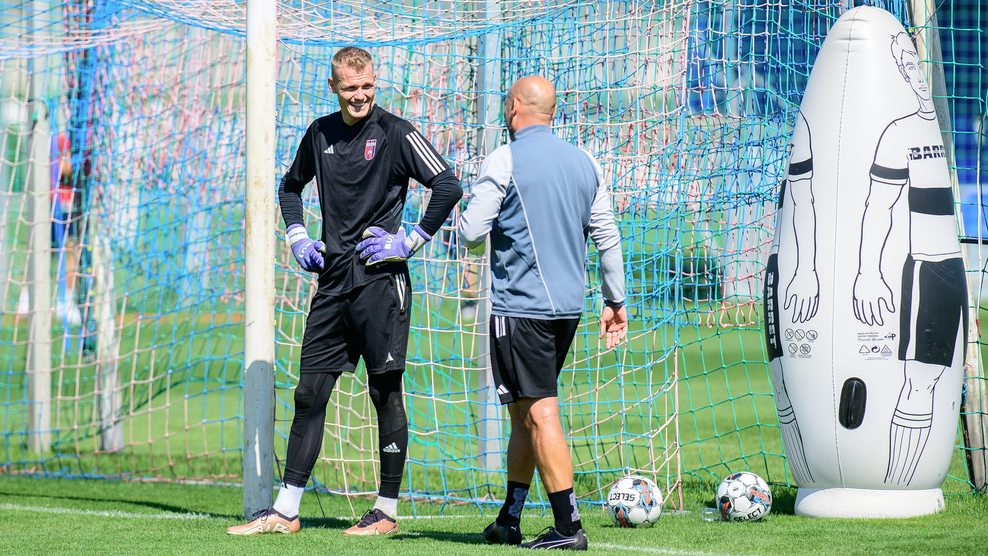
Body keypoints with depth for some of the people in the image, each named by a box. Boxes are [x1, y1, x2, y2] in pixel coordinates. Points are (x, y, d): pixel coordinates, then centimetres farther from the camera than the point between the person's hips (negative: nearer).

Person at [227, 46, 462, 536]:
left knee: (385, 392, -1)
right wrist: (297, 236, 15)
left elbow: (449, 186, -11)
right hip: (333, 278, 6)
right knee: (309, 393, 4)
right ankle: (285, 511, 6)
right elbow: (291, 186, 29)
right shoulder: (320, 133, 12)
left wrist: (411, 240, -11)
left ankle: (387, 510, 6)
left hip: (380, 277, -6)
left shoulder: (396, 133, -5)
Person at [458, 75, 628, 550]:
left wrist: (471, 233, 13)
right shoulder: (585, 163, 10)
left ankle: (568, 527, -10)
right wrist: (615, 301, 19)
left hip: (520, 306, -7)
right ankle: (508, 520, 22)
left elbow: (470, 233, -10)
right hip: (568, 305, 7)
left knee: (539, 414, -6)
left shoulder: (505, 161, -9)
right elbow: (607, 237, 12)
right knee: (524, 413, 16)